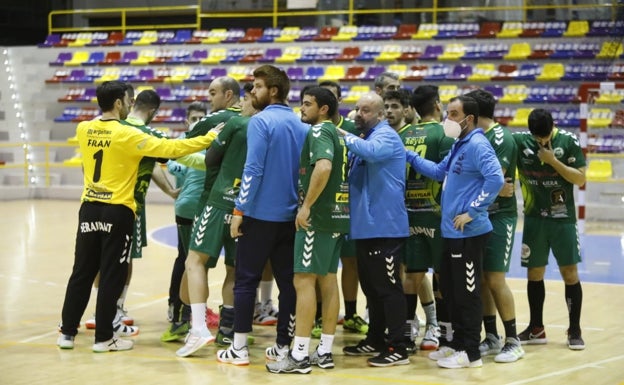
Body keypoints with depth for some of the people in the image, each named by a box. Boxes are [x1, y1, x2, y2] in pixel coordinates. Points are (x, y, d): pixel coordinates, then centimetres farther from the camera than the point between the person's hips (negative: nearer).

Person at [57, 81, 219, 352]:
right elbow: (170, 149, -15)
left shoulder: (83, 130, 3)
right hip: (117, 211, -5)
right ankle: (104, 337, 6)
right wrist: (210, 139, -10)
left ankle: (67, 332, 14)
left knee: (82, 272, 11)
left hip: (89, 208, 6)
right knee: (112, 276, 2)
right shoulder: (127, 135, -13)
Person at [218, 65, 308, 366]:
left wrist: (239, 209, -13)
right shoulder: (301, 126, 9)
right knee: (288, 281, 8)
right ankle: (283, 346, 10)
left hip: (260, 214, -6)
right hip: (290, 216, 6)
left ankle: (239, 349, 2)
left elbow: (253, 169, -17)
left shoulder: (261, 122, -11)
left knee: (246, 281, 1)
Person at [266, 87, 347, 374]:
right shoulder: (337, 133, 15)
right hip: (337, 214, 9)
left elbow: (323, 167, -29)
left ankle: (299, 356, -8)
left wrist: (306, 205, -24)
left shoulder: (319, 131, -12)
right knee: (328, 279, 11)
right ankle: (325, 352, 14)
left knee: (304, 280, -7)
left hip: (317, 216, -9)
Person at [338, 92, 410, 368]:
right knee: (371, 286, 15)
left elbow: (371, 151, -34)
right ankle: (375, 339, 25)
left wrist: (344, 136, -23)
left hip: (385, 225, -10)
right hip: (365, 224, 10)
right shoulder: (363, 138, 18)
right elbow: (353, 177, 28)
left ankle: (397, 348, -6)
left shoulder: (386, 136, -10)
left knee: (388, 287, -8)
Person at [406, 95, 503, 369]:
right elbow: (439, 172, 25)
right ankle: (458, 343, 27)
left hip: (468, 233, -10)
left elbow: (495, 179, -27)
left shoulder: (477, 145, -16)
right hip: (452, 232, 10)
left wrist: (473, 211, -23)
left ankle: (470, 353, 5)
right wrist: (409, 156, 18)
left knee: (467, 293, -3)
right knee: (449, 288, 17)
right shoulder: (459, 146, 15)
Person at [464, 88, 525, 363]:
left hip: (499, 216, -7)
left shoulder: (501, 138, -13)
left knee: (495, 279, -7)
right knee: (480, 279, 8)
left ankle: (513, 341, 2)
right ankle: (491, 338, 18)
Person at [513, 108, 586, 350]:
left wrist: (554, 161, -19)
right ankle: (536, 329, 20)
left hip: (563, 219, -2)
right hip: (534, 219, 2)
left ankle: (574, 330, 9)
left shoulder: (568, 141, -9)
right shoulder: (519, 141, -5)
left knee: (570, 273, 0)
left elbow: (581, 179, -10)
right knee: (534, 273, 8)